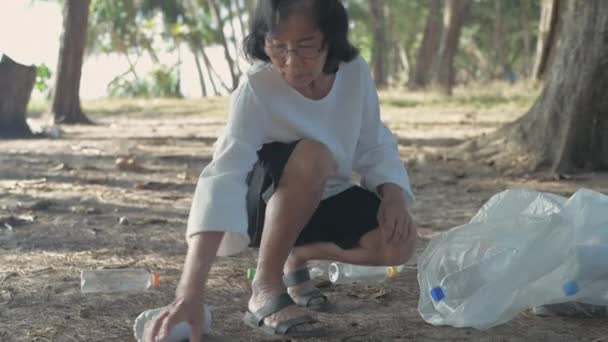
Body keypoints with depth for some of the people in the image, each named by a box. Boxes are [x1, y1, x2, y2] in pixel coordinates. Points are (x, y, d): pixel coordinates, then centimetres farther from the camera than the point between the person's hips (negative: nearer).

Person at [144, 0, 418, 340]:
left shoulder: (355, 72, -16)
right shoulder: (256, 89, -30)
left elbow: (375, 148, -3)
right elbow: (223, 180, -42)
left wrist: (393, 195, -27)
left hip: (328, 198, 5)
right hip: (265, 204, -5)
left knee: (399, 242, -20)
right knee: (311, 156, -36)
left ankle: (298, 258, 9)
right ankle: (265, 289, -21)